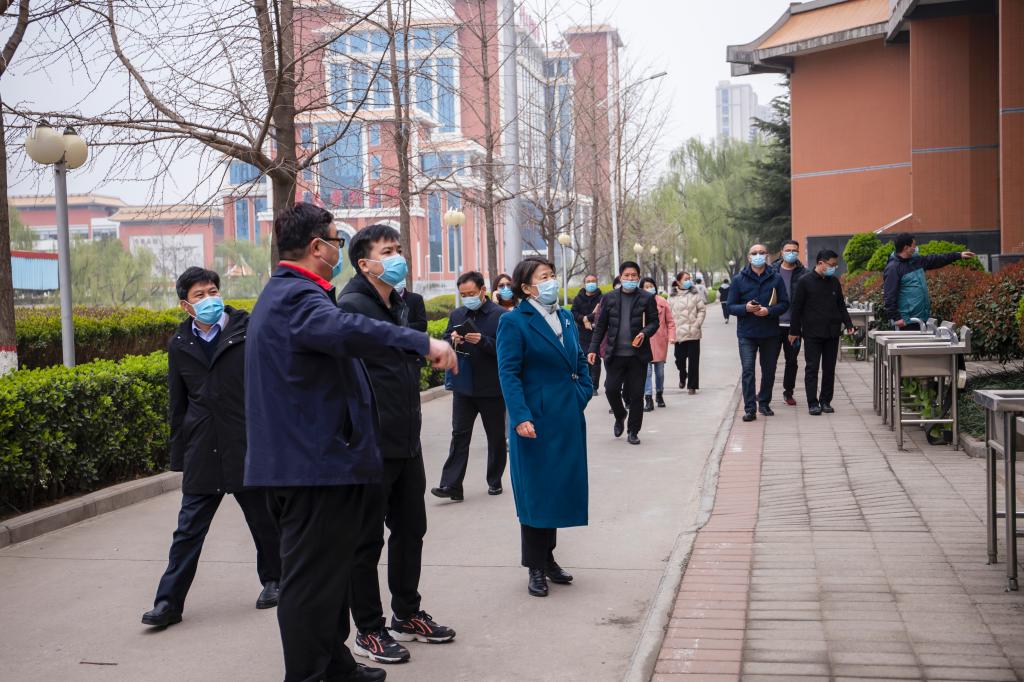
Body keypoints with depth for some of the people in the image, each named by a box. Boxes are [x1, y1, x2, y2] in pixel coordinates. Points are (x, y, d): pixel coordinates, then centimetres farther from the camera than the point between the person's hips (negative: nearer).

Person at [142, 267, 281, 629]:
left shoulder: (249, 330, -3)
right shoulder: (180, 344, 8)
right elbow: (178, 405, 14)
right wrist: (179, 456, 13)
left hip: (248, 446, -2)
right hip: (203, 453, 2)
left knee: (264, 519, 12)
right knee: (189, 528, 4)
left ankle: (273, 580, 32)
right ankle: (168, 601, 8)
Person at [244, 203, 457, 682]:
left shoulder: (283, 293, 18)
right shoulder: (296, 297, -19)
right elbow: (344, 329, -40)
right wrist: (421, 342, -45)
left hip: (304, 459, 11)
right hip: (316, 463, -11)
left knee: (327, 570, 21)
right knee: (312, 578, -3)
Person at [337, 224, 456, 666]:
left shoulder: (400, 307, 15)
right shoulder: (351, 307, -14)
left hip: (407, 443, 9)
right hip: (371, 446, -9)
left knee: (410, 529, 17)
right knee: (367, 539, 4)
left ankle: (406, 614, 32)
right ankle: (369, 630, 16)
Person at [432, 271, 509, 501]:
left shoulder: (501, 316, -8)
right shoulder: (457, 315, 9)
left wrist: (482, 341, -25)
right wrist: (453, 340, -9)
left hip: (492, 388, -3)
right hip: (463, 386, 3)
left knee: (496, 437, 10)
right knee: (459, 435, -1)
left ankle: (495, 481, 24)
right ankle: (452, 485, -3)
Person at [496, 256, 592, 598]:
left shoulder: (565, 318, 11)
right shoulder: (514, 322, -9)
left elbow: (580, 360, 20)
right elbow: (508, 373, -14)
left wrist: (584, 391, 6)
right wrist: (520, 417, -22)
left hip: (568, 419, 7)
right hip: (536, 421, -7)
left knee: (561, 488, 13)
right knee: (535, 491, 2)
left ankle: (548, 557, 27)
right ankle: (535, 568, 13)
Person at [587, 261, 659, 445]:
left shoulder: (647, 298, 3)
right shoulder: (609, 298, 7)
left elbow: (654, 322, 4)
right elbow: (601, 326, 9)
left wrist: (645, 332, -17)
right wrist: (593, 349, 3)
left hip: (638, 354, -1)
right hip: (615, 354, 1)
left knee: (636, 394, 2)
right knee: (611, 389, -3)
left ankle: (633, 431, 15)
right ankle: (620, 417, 27)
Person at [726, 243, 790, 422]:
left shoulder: (776, 279, 4)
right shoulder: (739, 279, 3)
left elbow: (785, 304, 1)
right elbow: (731, 307, 3)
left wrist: (769, 310, -17)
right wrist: (745, 308, -17)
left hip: (770, 333, 2)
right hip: (747, 334, -2)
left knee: (769, 371, 11)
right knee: (748, 371, -9)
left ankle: (764, 403, 27)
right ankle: (750, 409, -9)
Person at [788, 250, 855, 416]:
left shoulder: (834, 281, 10)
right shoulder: (805, 281, -5)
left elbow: (841, 305, 17)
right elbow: (796, 307, -3)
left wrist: (848, 323, 6)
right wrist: (794, 331, -4)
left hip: (832, 333, 5)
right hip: (812, 333, -5)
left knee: (829, 368, 7)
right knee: (812, 368, -3)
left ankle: (826, 401, 15)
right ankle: (813, 403, 0)